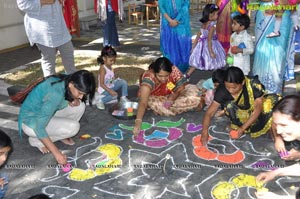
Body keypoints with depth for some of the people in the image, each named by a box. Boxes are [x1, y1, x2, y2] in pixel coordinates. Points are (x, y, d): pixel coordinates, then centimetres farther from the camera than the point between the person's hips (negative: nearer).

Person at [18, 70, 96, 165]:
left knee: (80, 106, -6)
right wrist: (56, 152, -32)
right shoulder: (56, 94, -36)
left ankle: (59, 134, 10)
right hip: (30, 121, -8)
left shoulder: (65, 81, -12)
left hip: (43, 112, 8)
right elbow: (39, 127, -34)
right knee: (73, 127, -24)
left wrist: (74, 100, -13)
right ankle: (37, 140, -3)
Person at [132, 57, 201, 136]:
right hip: (155, 98, -2)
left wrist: (171, 98, -36)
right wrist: (138, 122, -59)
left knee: (194, 98, -22)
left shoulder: (174, 70, -28)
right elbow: (143, 103, -46)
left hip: (171, 96, 2)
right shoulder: (149, 78, -37)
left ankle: (162, 109, -15)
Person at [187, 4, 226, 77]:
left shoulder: (203, 24, 1)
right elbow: (209, 39, -25)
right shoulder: (212, 26, -21)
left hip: (202, 45, 7)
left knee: (196, 62, 15)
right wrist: (211, 52, -24)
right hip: (211, 46, -7)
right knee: (215, 63, 7)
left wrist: (194, 47, 15)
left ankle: (187, 75, 16)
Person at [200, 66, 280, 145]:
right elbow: (209, 113, -25)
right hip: (240, 113, 1)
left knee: (274, 100, -22)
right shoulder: (222, 90, -27)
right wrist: (205, 131, -41)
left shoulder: (253, 84, -31)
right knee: (229, 105, -25)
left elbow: (258, 108, -26)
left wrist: (243, 128, -34)